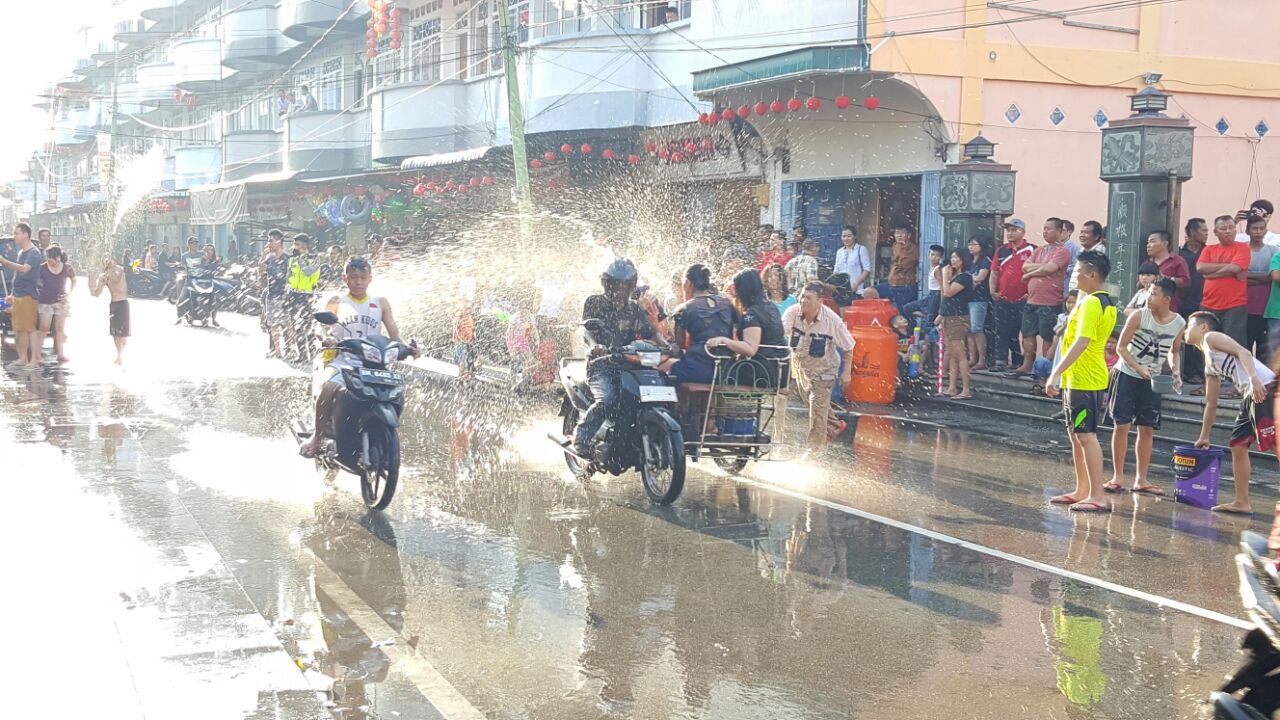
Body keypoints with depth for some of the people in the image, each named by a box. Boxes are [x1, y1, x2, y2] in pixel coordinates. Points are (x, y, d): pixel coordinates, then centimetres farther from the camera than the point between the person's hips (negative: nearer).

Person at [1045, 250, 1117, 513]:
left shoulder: (1091, 303, -18)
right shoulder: (1106, 302, 13)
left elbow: (1081, 342, -27)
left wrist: (1056, 373, -28)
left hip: (1083, 380, -11)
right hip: (1080, 379, 11)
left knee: (1086, 436, -8)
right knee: (1076, 434, 17)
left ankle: (1098, 496, -6)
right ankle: (1082, 491, 24)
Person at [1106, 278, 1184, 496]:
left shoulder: (1179, 324, -5)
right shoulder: (1139, 316, -14)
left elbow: (1174, 351, 12)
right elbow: (1121, 346, -10)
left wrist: (1176, 373, -5)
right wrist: (1139, 369, -21)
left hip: (1153, 380, 3)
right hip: (1127, 376, -3)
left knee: (1147, 429, 6)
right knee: (1122, 425, -3)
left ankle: (1141, 479, 14)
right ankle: (1118, 477, 4)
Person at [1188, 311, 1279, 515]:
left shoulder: (1212, 337, 7)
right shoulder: (1210, 367, 30)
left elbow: (1242, 352, -8)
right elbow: (1211, 404, 35)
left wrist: (1253, 378, -24)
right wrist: (1203, 437, 38)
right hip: (1251, 395, 10)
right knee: (1238, 446, 14)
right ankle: (1241, 503, 18)